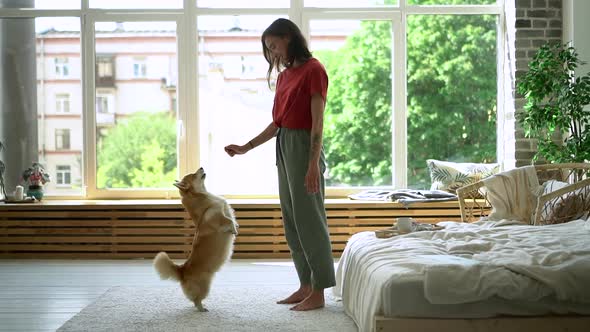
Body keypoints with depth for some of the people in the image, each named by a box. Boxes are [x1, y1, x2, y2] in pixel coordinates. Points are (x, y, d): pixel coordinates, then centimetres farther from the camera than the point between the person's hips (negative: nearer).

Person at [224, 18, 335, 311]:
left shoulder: (313, 70, -10)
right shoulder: (284, 75, 15)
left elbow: (317, 122, -15)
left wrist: (313, 164, -21)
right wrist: (246, 147, 13)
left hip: (303, 148, -9)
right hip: (284, 148, 9)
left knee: (309, 219, -4)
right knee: (291, 221, 10)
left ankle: (318, 292, 4)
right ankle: (306, 285, 18)